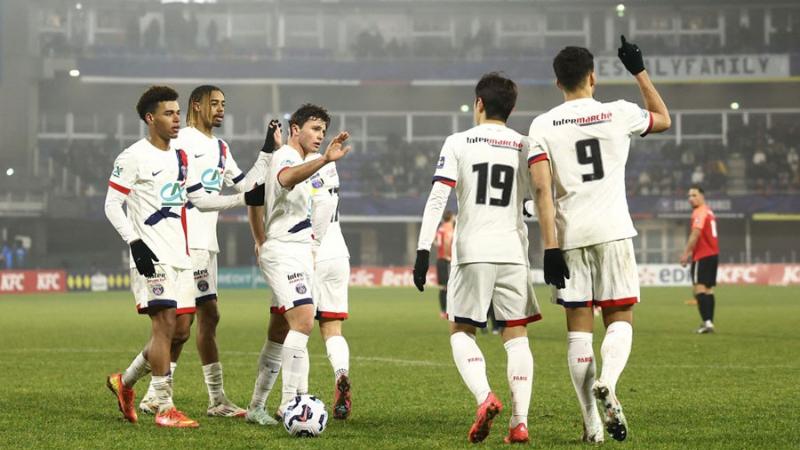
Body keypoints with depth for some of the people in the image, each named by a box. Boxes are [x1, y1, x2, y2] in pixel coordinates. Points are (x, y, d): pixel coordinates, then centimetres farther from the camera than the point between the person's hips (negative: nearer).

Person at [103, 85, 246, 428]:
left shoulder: (180, 157, 17)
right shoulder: (133, 157, -6)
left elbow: (199, 199, 20)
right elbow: (112, 205, -8)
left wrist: (243, 199, 10)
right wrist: (135, 243, -17)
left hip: (180, 257, 8)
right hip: (153, 257, -8)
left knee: (180, 331, 7)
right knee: (165, 325, -13)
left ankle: (125, 382, 24)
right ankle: (165, 409, -8)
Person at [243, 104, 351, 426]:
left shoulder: (293, 160, 22)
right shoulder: (286, 157, -10)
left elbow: (254, 200, 32)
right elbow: (287, 178, -38)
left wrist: (261, 243, 32)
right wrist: (324, 160, -52)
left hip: (297, 254, 11)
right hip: (285, 252, -11)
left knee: (279, 333, 10)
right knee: (303, 320, -23)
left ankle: (256, 407, 15)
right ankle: (292, 402, -29)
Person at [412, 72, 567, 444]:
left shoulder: (458, 143, 3)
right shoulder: (526, 145, 9)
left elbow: (437, 200, -6)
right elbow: (544, 194, -5)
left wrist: (423, 251, -6)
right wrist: (551, 250, -7)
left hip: (472, 250, -2)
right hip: (513, 251, 2)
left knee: (461, 331, 11)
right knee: (516, 335, 8)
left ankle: (484, 397, -14)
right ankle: (520, 421, -1)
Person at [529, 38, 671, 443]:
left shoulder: (542, 126, 0)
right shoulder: (618, 113, 1)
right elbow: (664, 119, 22)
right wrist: (640, 71, 27)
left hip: (570, 234, 1)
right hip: (613, 231, 0)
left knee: (578, 329, 5)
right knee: (620, 319, 9)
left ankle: (592, 424, 1)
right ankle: (607, 383, -22)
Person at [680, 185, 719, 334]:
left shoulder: (699, 212, -12)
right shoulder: (708, 211, 18)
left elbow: (695, 234, -22)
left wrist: (686, 253, -20)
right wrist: (691, 253, 23)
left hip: (703, 256, -10)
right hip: (713, 254, 10)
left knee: (699, 288, -14)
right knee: (709, 289, 11)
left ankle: (706, 321, -24)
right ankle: (709, 322, 13)